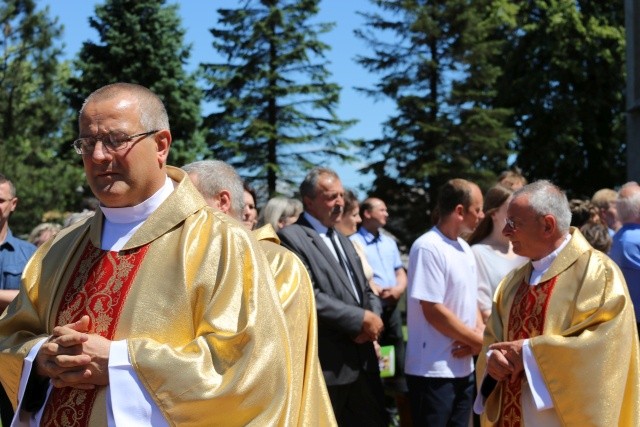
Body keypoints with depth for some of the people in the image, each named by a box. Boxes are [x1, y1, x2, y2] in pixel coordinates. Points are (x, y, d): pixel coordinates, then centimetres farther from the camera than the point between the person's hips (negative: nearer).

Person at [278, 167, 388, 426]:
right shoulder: (292, 238, -10)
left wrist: (373, 317, -5)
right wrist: (361, 319, -16)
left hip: (362, 361, 8)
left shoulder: (343, 241, 20)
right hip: (326, 365, -8)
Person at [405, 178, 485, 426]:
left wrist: (479, 334, -5)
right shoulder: (428, 248, -16)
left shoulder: (464, 248, 11)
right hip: (433, 371, -8)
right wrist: (480, 341, -11)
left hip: (464, 368, 8)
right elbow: (433, 311, -19)